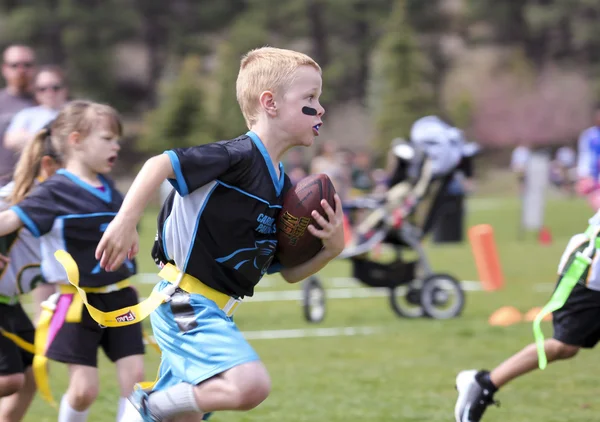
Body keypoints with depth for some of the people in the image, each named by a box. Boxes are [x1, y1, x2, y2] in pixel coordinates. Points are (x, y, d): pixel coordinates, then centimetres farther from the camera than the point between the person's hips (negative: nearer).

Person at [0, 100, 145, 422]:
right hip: (79, 303, -6)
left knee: (134, 376, -1)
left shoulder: (107, 188, 7)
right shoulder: (56, 193, -13)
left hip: (119, 297, 6)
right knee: (84, 388, -6)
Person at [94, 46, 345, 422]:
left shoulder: (281, 186, 13)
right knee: (251, 385, -27)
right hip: (185, 303, -10)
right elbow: (159, 164, -23)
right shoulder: (239, 156, -15)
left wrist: (331, 249, -1)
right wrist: (126, 222, -29)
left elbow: (290, 272, 16)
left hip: (212, 312, 10)